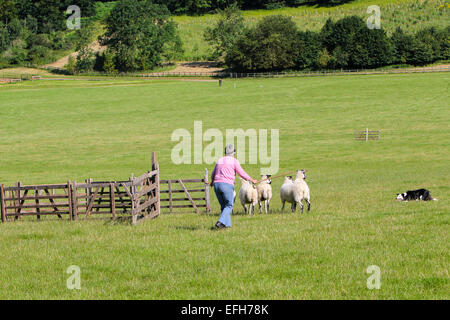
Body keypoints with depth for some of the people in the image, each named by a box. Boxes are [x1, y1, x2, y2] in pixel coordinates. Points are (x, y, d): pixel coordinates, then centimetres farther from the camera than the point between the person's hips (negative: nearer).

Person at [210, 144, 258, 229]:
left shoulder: (220, 160, 18)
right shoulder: (234, 161, 0)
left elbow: (213, 174, 30)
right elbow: (242, 174, 0)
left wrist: (212, 181, 51)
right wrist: (252, 180, 14)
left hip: (217, 184, 6)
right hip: (227, 185, -6)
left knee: (223, 205, 14)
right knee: (229, 205, 2)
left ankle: (227, 224, 8)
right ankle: (221, 222, -15)